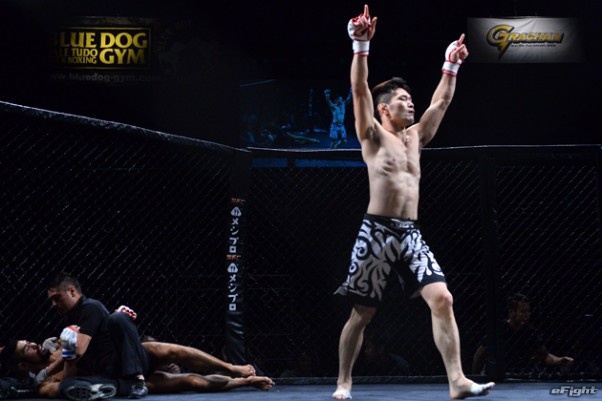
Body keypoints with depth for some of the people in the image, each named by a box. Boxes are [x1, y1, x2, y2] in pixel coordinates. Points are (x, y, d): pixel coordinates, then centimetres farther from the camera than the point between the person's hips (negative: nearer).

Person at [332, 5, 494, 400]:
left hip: (411, 234, 5)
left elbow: (441, 102, 27)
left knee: (442, 299, -12)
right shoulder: (373, 136, 3)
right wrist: (362, 45, -18)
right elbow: (359, 90, -9)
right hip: (377, 231, -5)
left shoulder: (415, 137, 19)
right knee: (362, 313, 0)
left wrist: (452, 65, 25)